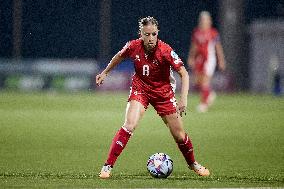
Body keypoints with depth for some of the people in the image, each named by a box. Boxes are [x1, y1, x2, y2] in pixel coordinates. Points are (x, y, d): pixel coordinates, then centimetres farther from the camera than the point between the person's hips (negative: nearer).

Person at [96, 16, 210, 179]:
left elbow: (184, 74, -23)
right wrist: (105, 72, 19)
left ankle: (193, 164, 32)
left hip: (163, 92, 0)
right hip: (140, 89, 0)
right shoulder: (134, 46, -16)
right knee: (129, 126, -22)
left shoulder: (165, 51, -24)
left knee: (179, 135, 5)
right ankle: (108, 166, -18)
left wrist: (183, 99, -34)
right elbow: (120, 56, 8)